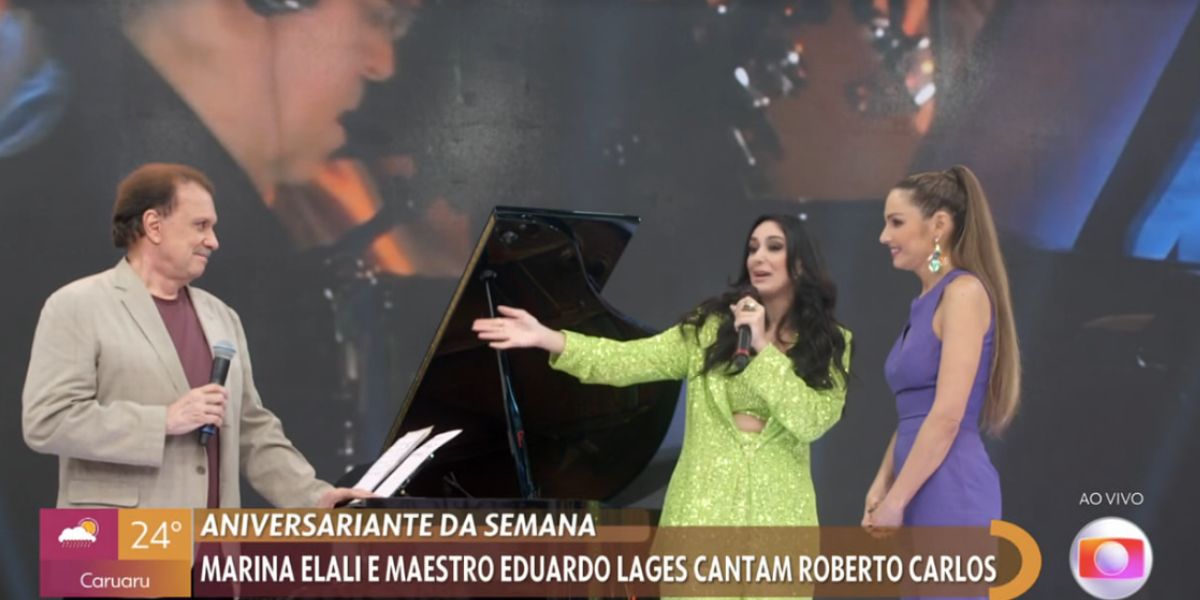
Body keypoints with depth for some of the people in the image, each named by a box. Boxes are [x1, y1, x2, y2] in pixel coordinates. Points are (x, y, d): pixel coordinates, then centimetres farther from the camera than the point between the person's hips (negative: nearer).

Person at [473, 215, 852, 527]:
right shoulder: (711, 325, 5)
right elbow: (631, 359, -6)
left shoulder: (830, 343, 4)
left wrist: (763, 348, -14)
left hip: (776, 513, 0)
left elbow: (811, 422, -10)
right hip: (704, 506, 0)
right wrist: (547, 338, -18)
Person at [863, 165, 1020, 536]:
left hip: (951, 495, -9)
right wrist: (880, 488, 12)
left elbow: (948, 415, -16)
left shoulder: (964, 292, -9)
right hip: (925, 498, 9)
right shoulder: (927, 302, 18)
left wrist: (895, 501, -14)